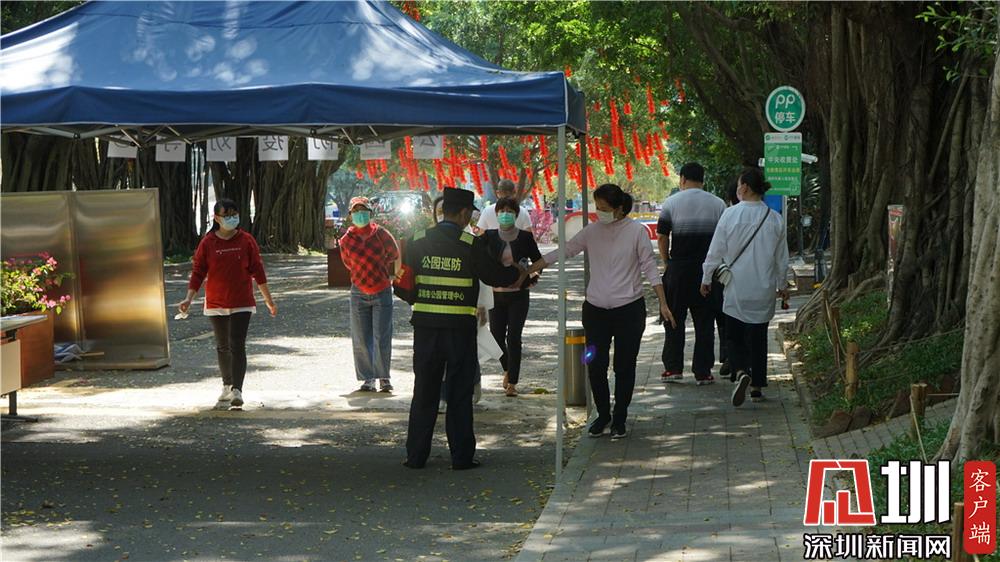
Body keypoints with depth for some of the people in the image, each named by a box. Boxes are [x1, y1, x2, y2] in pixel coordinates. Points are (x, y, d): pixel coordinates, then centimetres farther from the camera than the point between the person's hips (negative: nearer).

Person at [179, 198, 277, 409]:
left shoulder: (246, 241, -2)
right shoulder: (207, 243, -1)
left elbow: (257, 271, 3)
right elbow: (198, 272, 2)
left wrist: (268, 299, 5)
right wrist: (189, 298, -8)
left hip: (241, 304, -2)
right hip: (216, 304, 2)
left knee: (237, 346, -12)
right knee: (223, 347, 15)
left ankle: (237, 390, -15)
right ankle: (227, 386, 31)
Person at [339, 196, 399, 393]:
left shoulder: (380, 234, -4)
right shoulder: (346, 240, 0)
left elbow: (394, 256, 11)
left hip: (382, 291, -2)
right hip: (359, 292, 2)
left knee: (382, 338, -4)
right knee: (361, 340, 2)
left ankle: (384, 377, 7)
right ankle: (368, 378, 12)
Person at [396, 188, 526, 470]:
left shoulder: (417, 242, 1)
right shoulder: (471, 245, -9)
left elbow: (404, 285, 1)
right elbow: (496, 276, -1)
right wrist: (519, 273, 19)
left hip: (425, 326, 3)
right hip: (460, 329, -3)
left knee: (424, 392, 10)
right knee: (459, 394, 6)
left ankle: (416, 455, 12)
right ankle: (462, 456, 8)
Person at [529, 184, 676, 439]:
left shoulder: (637, 231, -6)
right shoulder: (592, 231, 2)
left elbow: (649, 267, -3)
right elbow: (562, 252, 7)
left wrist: (663, 303, -6)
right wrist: (526, 272, 5)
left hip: (629, 309, -3)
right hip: (596, 310, 3)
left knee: (624, 367, 4)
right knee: (595, 366, 2)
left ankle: (620, 419, 18)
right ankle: (602, 415, 21)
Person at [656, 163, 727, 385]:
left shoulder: (672, 202, 0)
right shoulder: (718, 204, 5)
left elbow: (662, 237, -1)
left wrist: (667, 262, 9)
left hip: (679, 267, -1)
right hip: (709, 268, 1)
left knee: (674, 320, 9)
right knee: (705, 321, 5)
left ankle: (673, 367, 7)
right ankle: (703, 372, 4)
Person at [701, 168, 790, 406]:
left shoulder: (730, 214, -10)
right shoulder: (774, 219, -1)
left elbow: (716, 251, -5)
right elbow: (782, 257, 8)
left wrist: (706, 279, 8)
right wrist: (782, 285, 21)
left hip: (736, 287, -2)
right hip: (763, 289, 2)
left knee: (734, 335, 8)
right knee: (758, 335, 11)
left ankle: (742, 371, -17)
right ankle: (757, 387, 14)